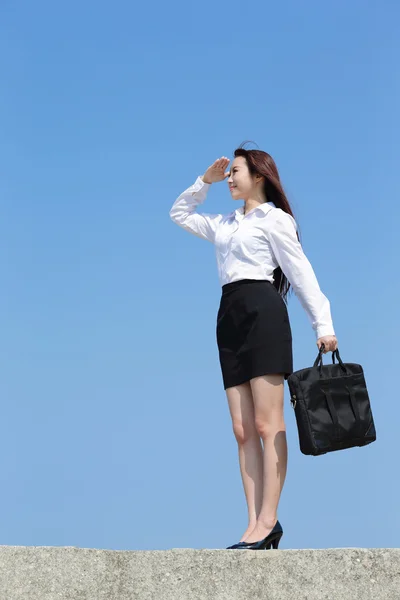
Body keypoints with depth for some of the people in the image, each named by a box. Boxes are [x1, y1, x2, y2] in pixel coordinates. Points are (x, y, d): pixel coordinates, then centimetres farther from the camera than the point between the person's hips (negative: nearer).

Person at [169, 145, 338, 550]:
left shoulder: (274, 218, 5)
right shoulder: (225, 224, 25)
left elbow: (301, 272, -2)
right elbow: (179, 213, 38)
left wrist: (323, 324, -10)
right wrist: (205, 181, 25)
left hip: (262, 312, -7)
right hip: (229, 318, 7)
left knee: (267, 424, -12)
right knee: (243, 430, -2)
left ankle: (268, 521, -15)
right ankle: (255, 525, -5)